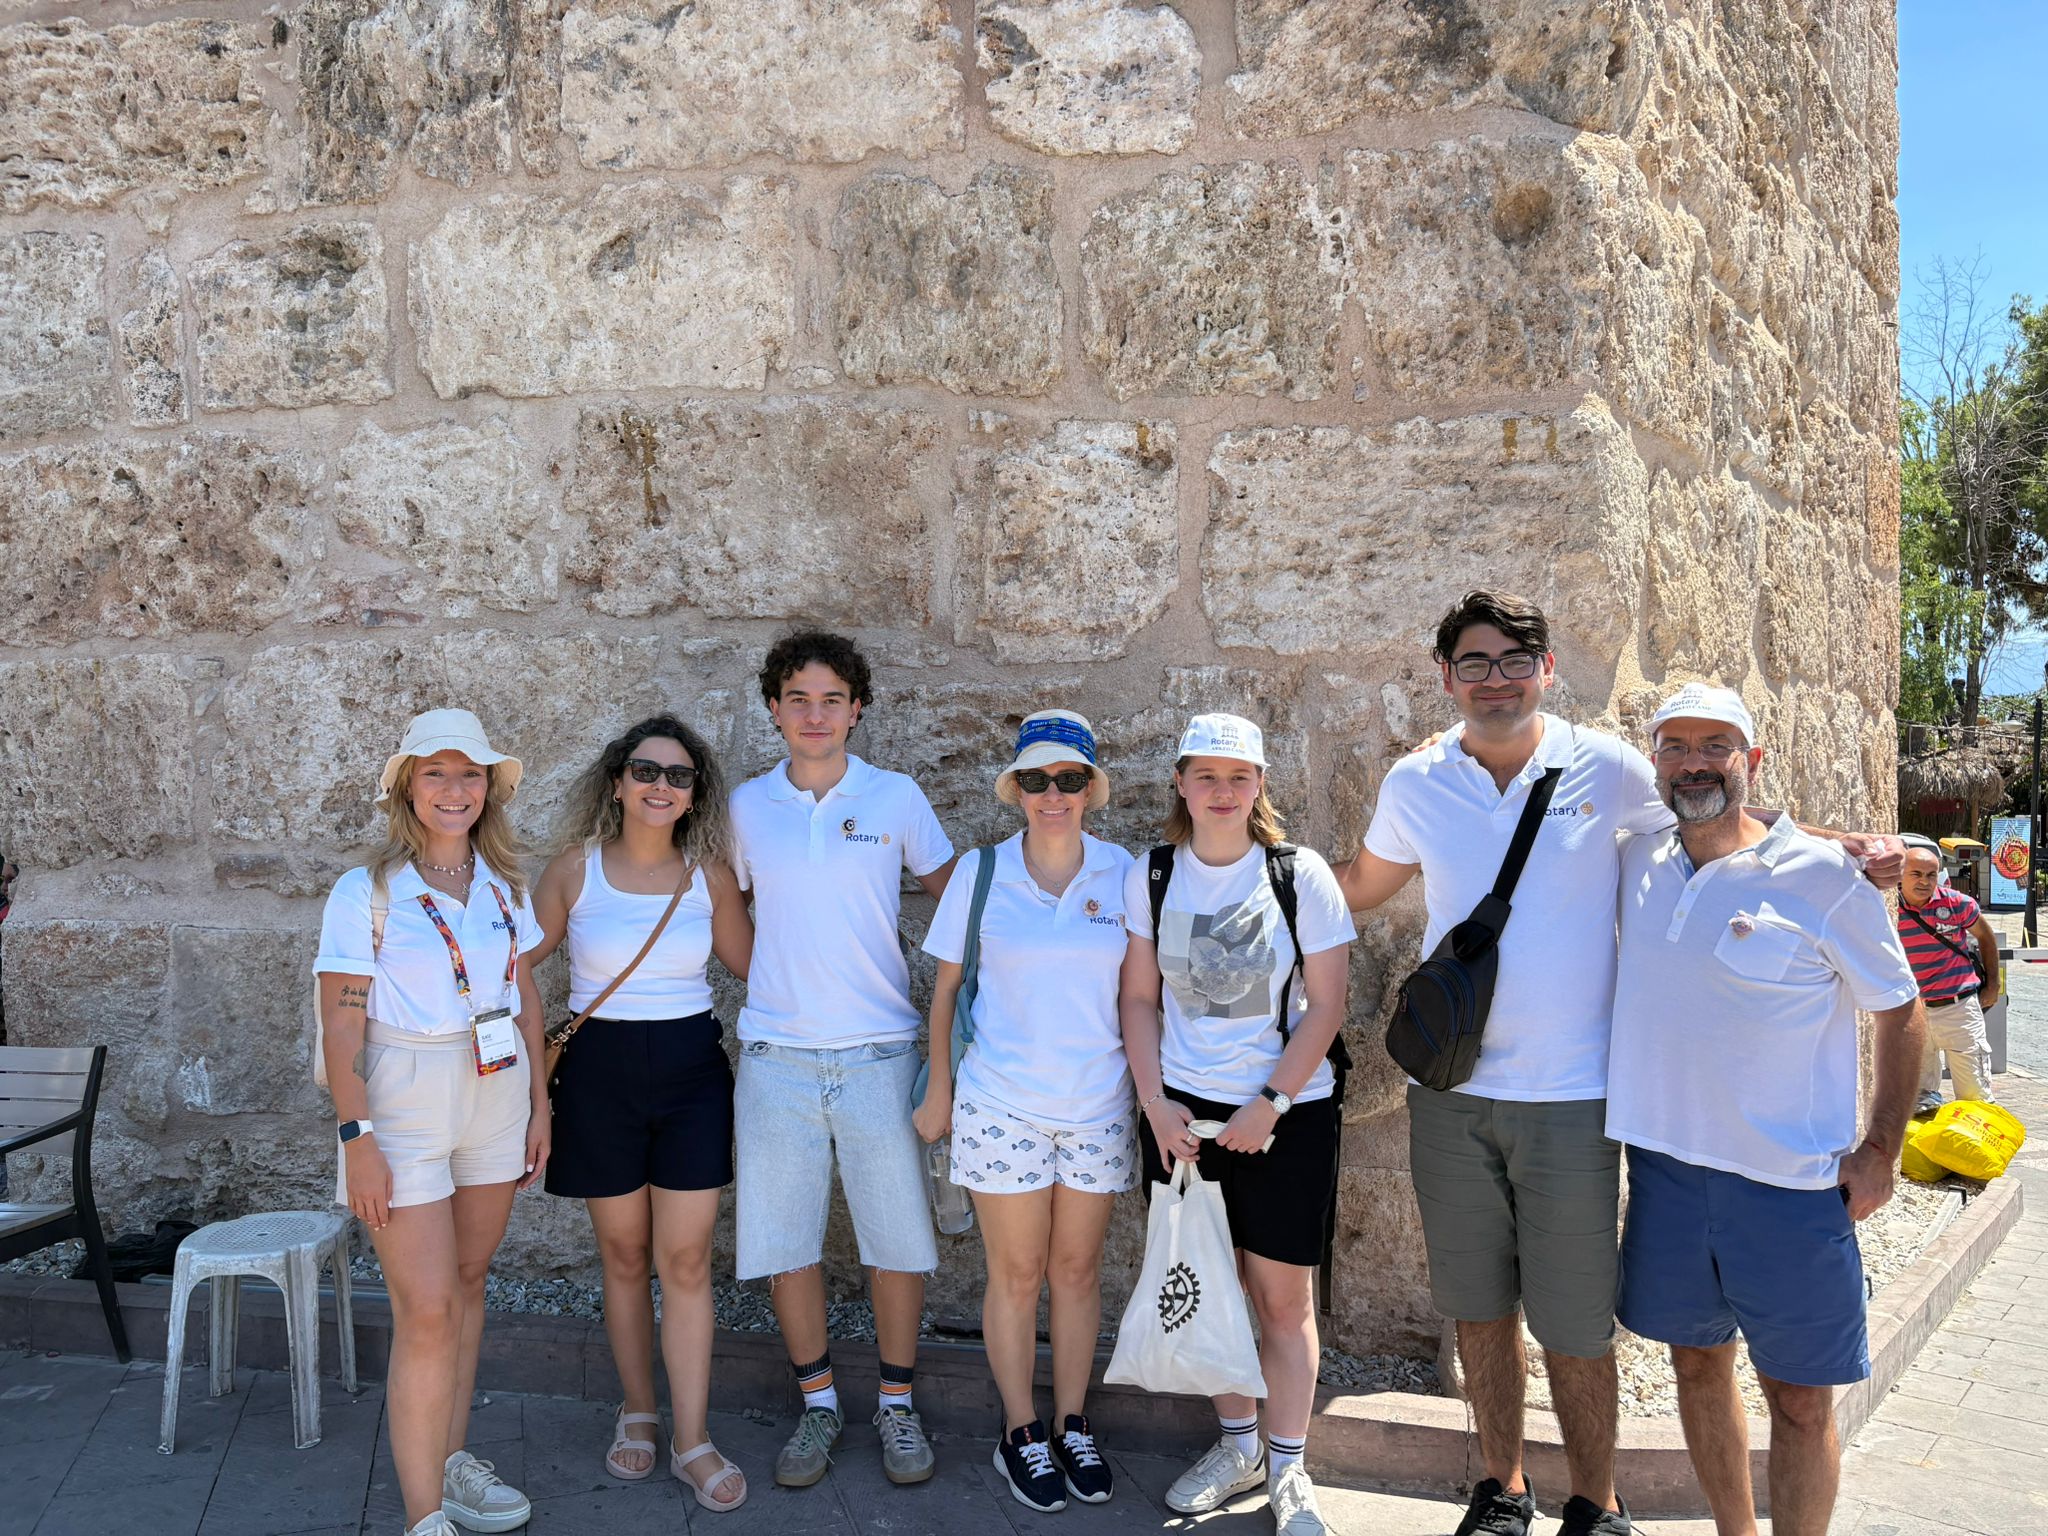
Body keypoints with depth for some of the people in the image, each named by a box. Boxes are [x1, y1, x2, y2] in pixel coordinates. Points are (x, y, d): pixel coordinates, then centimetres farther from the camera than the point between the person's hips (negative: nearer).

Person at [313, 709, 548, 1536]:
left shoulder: (503, 886, 6)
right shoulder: (366, 892, -9)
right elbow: (342, 1024, -10)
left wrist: (540, 1102, 10)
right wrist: (356, 1135, -15)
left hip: (496, 1100, 5)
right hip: (404, 1110, -5)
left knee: (467, 1286, 14)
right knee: (426, 1311, -8)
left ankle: (450, 1458, 29)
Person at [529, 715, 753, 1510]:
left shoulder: (710, 873, -1)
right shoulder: (576, 868, -4)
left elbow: (753, 966, 10)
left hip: (690, 1069, 0)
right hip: (599, 1070, 0)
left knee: (685, 1261, 0)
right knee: (624, 1256, 10)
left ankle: (692, 1440, 8)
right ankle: (638, 1415, 27)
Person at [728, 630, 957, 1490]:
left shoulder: (896, 799, 0)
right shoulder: (747, 806, 5)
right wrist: (776, 978, 9)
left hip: (878, 1050, -1)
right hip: (777, 1054, 1)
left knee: (897, 1234, 4)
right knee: (784, 1238, 6)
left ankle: (898, 1403, 22)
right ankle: (817, 1403, 23)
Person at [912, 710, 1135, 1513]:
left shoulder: (1123, 874, -2)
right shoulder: (981, 874, -5)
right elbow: (945, 990, 3)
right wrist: (938, 1092, 3)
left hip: (1098, 1107, 1)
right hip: (1002, 1106, -1)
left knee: (1078, 1269, 12)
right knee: (1015, 1274, 8)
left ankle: (1073, 1425, 27)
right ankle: (1020, 1432, 23)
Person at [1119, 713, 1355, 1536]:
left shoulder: (1301, 874, -7)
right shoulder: (1149, 876, 0)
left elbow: (1326, 1007, -6)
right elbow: (1139, 998, 4)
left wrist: (1269, 1105, -11)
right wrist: (1155, 1102, -5)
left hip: (1288, 1116, -2)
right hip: (1182, 1114, 2)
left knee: (1284, 1295, 3)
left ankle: (1287, 1469, 17)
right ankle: (1238, 1445, 28)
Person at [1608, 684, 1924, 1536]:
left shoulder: (1822, 875, -9)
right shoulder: (1636, 867, 2)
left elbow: (1900, 1010, -1)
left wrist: (1880, 1147, -5)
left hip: (1791, 1180, -4)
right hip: (1666, 1163, 5)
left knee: (1800, 1400, 4)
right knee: (1697, 1363, 17)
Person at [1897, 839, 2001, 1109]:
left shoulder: (1956, 902, -6)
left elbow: (1986, 936, 12)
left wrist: (1993, 985, 12)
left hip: (1959, 1006, -1)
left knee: (1975, 1094, 1)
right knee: (1919, 1092, 12)